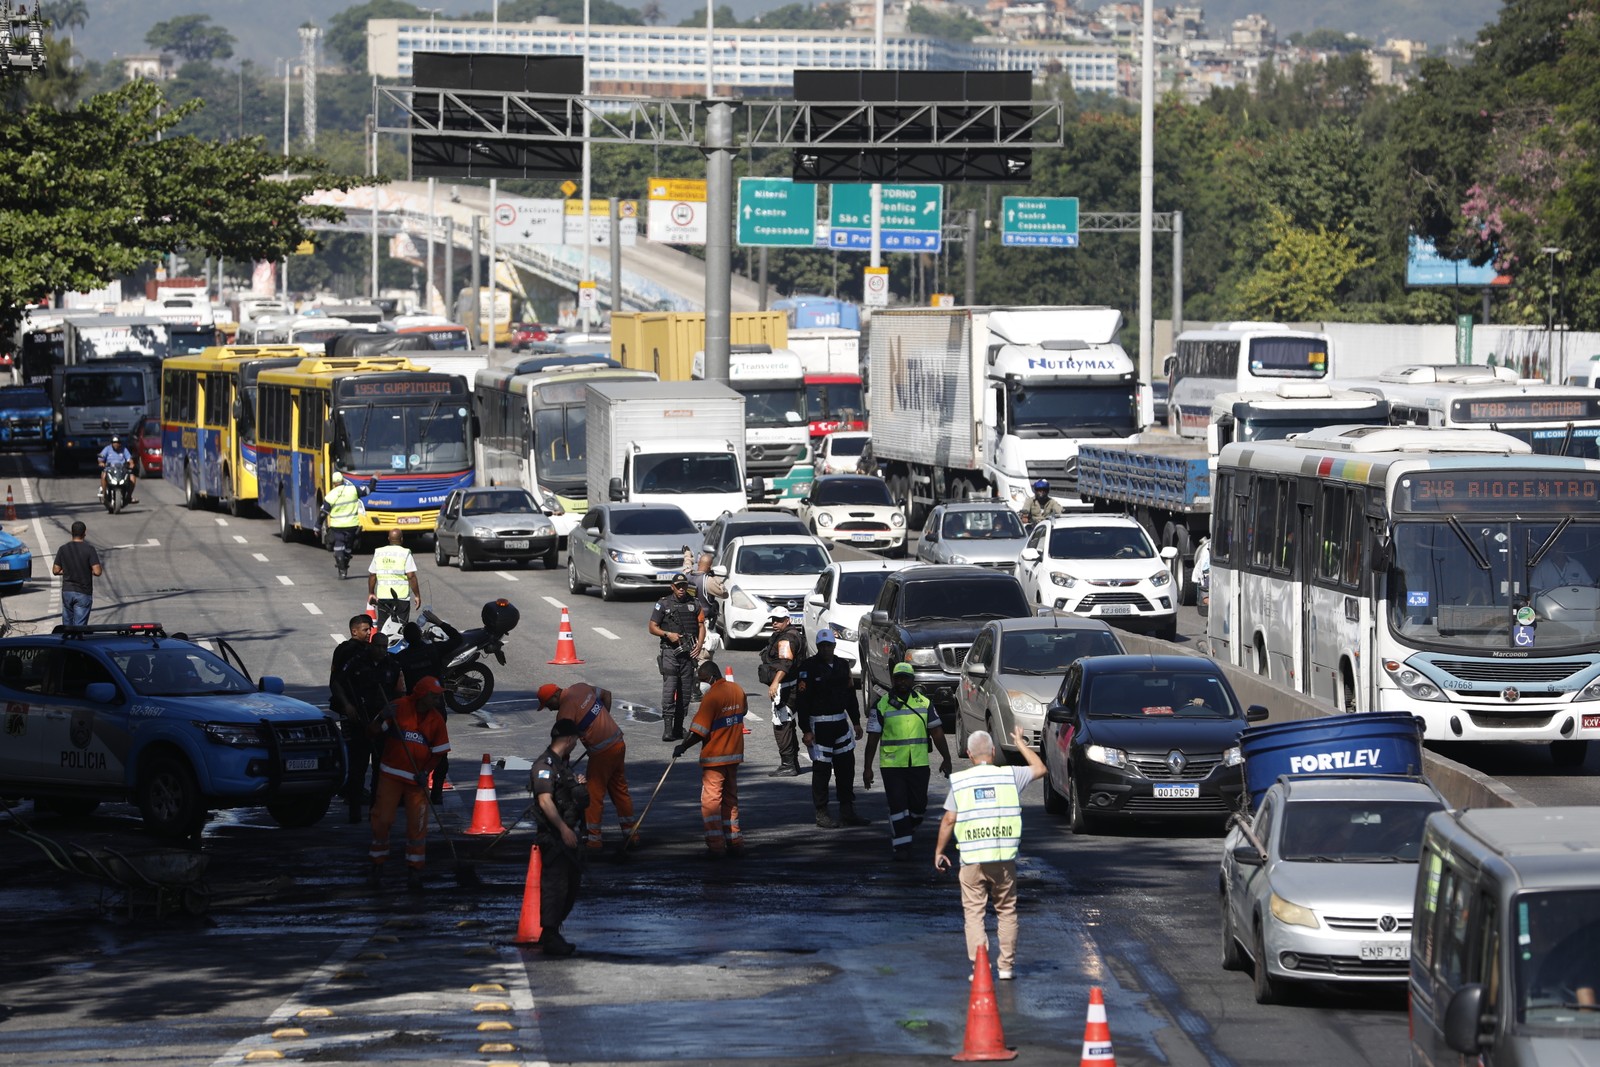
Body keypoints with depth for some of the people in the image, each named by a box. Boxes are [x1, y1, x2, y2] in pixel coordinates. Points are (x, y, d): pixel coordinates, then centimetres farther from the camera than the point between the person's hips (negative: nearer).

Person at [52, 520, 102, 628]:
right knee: (79, 626, -1)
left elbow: (56, 571, 1)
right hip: (83, 593, -3)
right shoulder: (89, 549, -12)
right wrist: (88, 571, 5)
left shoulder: (63, 549, -1)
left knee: (67, 624, 16)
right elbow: (97, 572, -17)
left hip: (67, 591, 4)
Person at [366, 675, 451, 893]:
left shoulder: (436, 720, 1)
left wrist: (425, 772, -10)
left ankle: (414, 871, 10)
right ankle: (377, 866, 13)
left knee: (417, 824, -1)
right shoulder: (399, 708, -8)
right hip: (391, 774, -2)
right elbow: (374, 733, -4)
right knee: (382, 820, -2)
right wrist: (383, 718, -24)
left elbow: (438, 752, 5)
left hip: (417, 778, 2)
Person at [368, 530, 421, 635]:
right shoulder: (405, 554, -7)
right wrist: (417, 595, -5)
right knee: (401, 626, 1)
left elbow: (372, 575, 9)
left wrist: (371, 593, 20)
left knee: (382, 626, 11)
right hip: (401, 596, -4)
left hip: (382, 596, 4)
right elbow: (411, 576, -11)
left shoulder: (378, 553, 6)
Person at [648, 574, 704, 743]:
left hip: (689, 653, 4)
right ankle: (667, 728, -16)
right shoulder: (663, 604, 2)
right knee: (669, 688, -13)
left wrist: (699, 645, -2)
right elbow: (653, 627, 3)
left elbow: (701, 626, 13)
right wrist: (668, 634, -14)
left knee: (685, 691, 5)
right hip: (670, 651, -4)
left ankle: (679, 727, 13)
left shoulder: (693, 603, 11)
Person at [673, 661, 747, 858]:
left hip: (714, 756, -7)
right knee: (730, 799, 15)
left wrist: (683, 747, -10)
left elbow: (700, 731, -20)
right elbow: (743, 711, 23)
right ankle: (735, 843, 15)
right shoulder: (737, 690, 3)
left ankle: (716, 845, -5)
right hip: (735, 754, 7)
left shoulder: (711, 696, -20)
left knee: (711, 800, -1)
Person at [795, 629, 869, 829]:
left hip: (841, 721, 6)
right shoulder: (808, 668, -10)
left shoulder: (842, 666, 11)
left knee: (846, 767, 7)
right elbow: (801, 700, -12)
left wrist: (856, 722, 17)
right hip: (818, 725, -6)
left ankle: (847, 812, 15)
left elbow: (850, 694, 19)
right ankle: (822, 814, 6)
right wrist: (806, 730, -16)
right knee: (822, 769, -2)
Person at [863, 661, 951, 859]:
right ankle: (901, 846, -3)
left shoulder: (924, 703, 8)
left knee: (919, 805, 5)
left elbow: (936, 732, 12)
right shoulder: (882, 705, 0)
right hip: (892, 765, -2)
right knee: (897, 805, -7)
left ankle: (906, 832, 31)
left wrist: (946, 758, 8)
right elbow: (873, 738, -1)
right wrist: (868, 768, -4)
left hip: (919, 763, 3)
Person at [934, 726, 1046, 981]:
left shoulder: (959, 781, 0)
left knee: (974, 912, 4)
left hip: (972, 858, -1)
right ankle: (1006, 965, 13)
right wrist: (1021, 743, 30)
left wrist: (939, 851, 11)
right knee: (1006, 911, 12)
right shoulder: (1010, 776, 1)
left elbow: (948, 820, 0)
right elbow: (1040, 769, 19)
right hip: (1004, 858, 1)